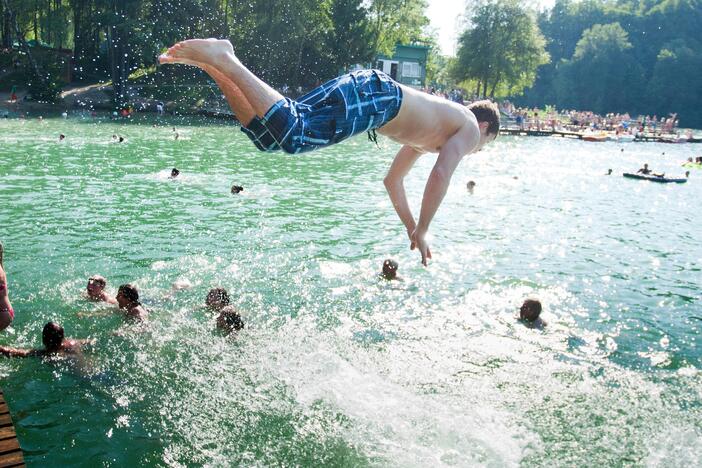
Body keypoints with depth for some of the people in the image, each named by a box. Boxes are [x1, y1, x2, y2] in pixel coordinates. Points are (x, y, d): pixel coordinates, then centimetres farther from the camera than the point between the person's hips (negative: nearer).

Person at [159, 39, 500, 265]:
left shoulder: (432, 136, 39)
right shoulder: (469, 128, 15)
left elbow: (392, 181, 43)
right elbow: (440, 176, -5)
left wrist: (411, 228, 45)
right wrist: (421, 233, 1)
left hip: (363, 89, 8)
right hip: (374, 93, -8)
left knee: (268, 134, -1)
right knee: (289, 132, -27)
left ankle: (214, 63, -8)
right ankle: (221, 58, -30)